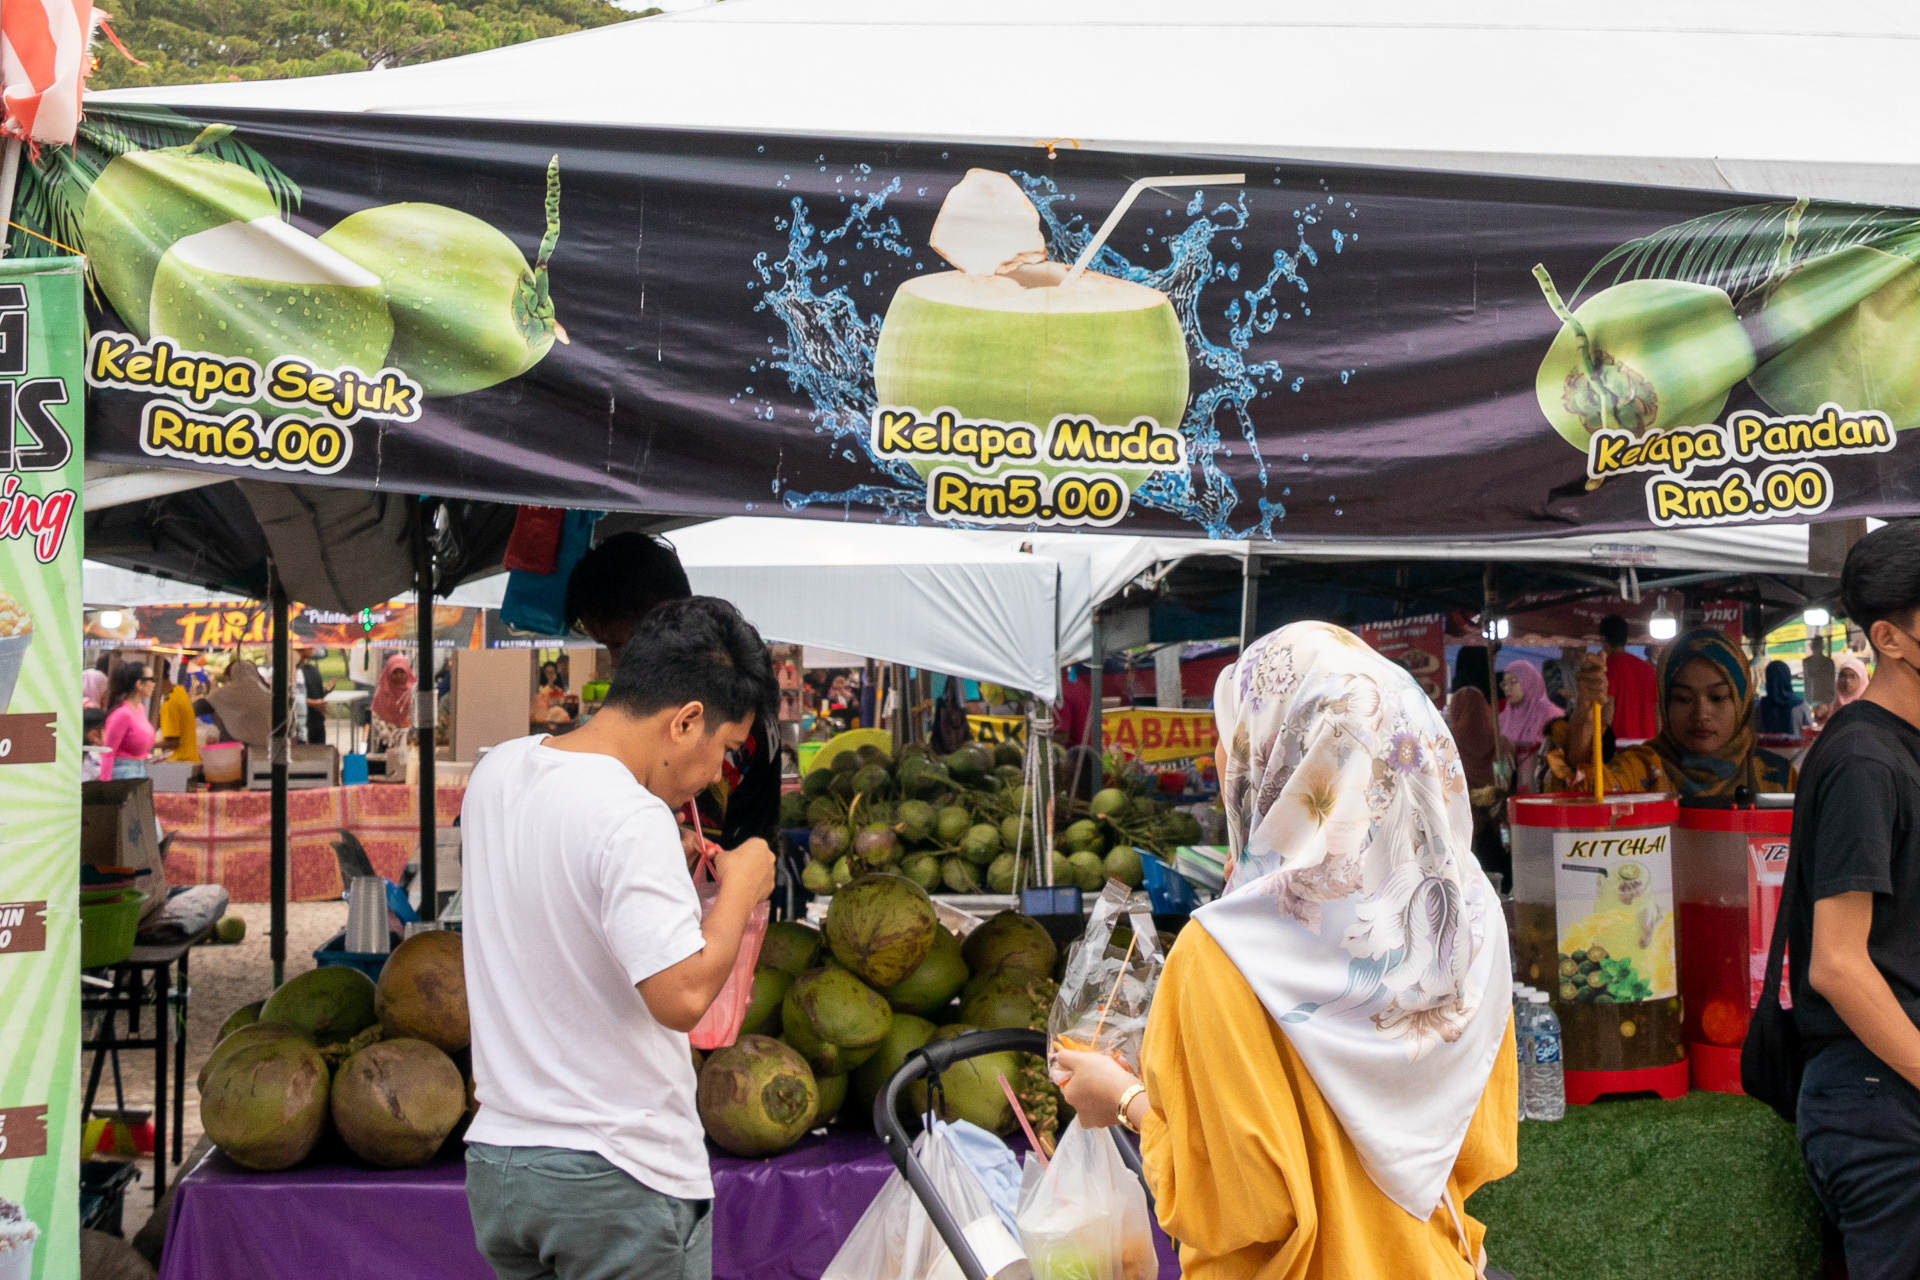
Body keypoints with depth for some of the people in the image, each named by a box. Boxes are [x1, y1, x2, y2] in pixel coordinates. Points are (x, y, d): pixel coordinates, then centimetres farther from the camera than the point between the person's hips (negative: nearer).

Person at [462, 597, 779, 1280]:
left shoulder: (496, 770, 4)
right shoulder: (632, 818, -22)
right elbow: (683, 996, -26)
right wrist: (739, 889, -12)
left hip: (496, 1152, 8)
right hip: (618, 1178, -7)